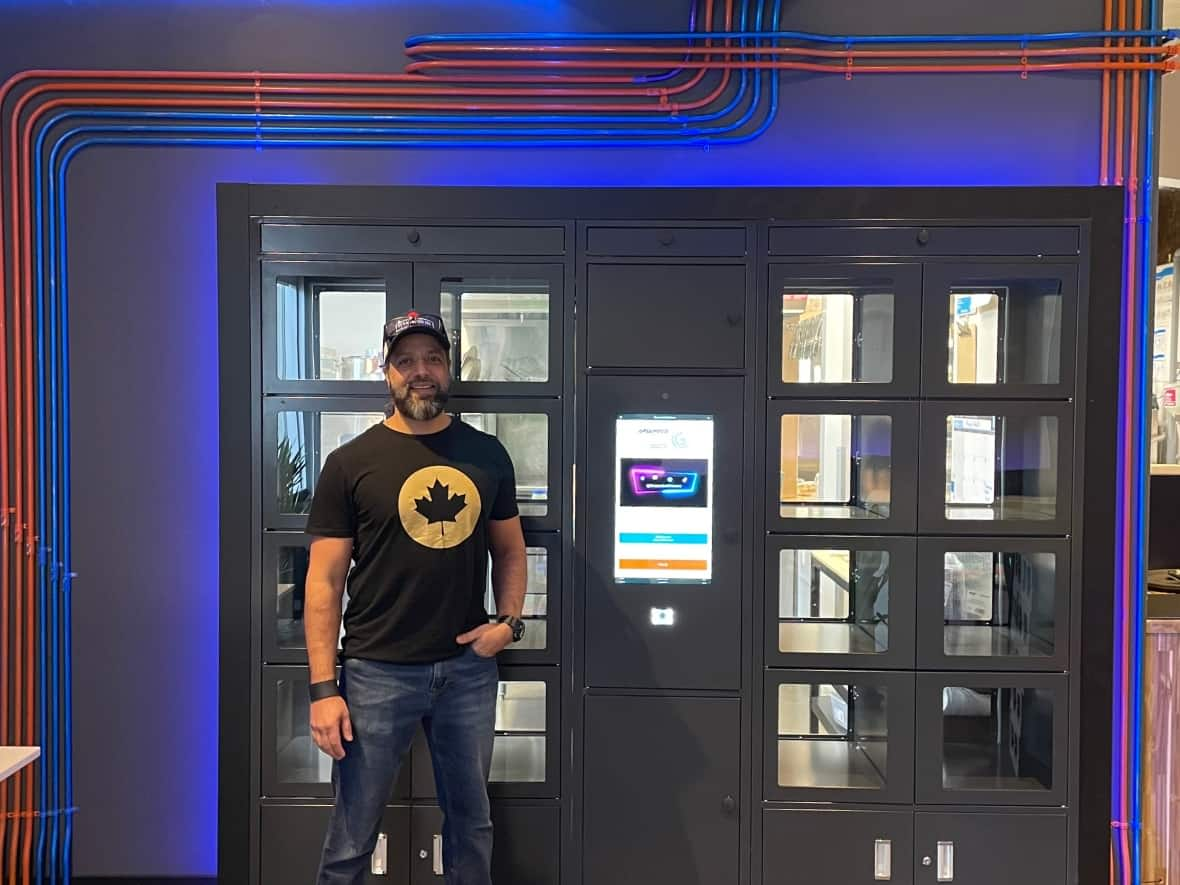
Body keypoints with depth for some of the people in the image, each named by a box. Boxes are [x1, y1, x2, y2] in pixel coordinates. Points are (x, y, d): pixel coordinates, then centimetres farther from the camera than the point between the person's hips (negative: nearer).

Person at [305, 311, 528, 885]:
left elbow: (510, 550, 14)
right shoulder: (351, 463, -4)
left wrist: (509, 621, -3)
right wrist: (323, 688, -10)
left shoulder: (487, 455, 4)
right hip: (377, 671, -2)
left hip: (469, 667, 3)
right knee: (352, 835, 10)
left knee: (471, 821, 18)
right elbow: (325, 580, -5)